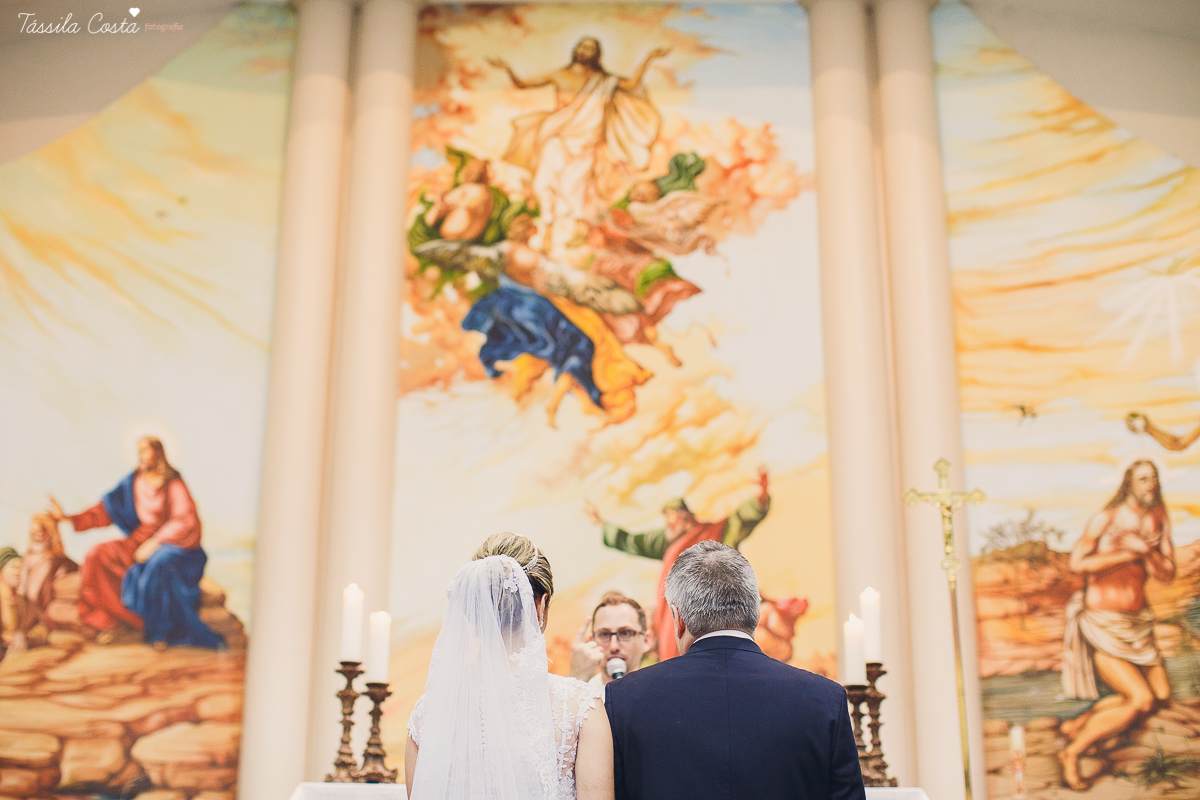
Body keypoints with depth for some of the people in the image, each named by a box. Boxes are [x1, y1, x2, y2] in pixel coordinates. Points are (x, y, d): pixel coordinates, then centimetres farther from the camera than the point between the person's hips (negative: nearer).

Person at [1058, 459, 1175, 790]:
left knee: (1160, 694, 11)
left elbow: (1167, 575, -2)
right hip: (1103, 624, -8)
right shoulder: (1106, 520, -15)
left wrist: (1146, 549, -21)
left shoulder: (1160, 523, 4)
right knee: (1141, 700, -16)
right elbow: (1076, 562, -23)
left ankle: (1079, 724, 20)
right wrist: (1128, 554, -21)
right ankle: (1072, 752, -4)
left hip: (1136, 621, 8)